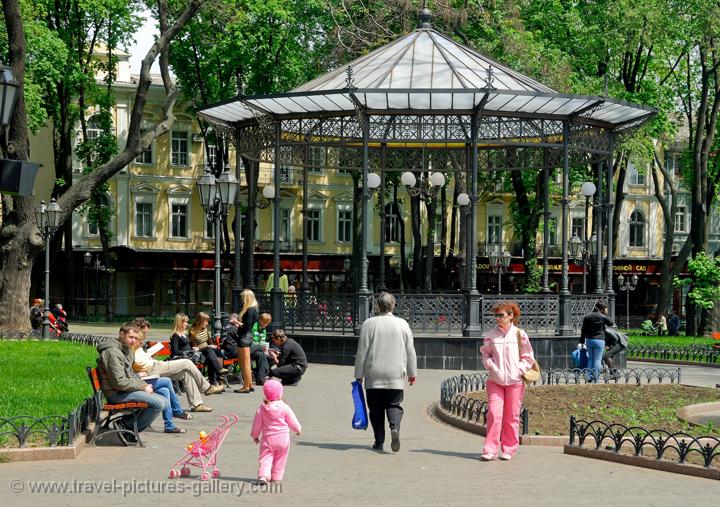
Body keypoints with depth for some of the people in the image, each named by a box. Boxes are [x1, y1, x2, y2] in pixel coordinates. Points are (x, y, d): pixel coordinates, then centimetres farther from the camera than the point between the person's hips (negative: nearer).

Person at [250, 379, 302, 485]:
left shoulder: (262, 409, -5)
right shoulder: (284, 407, -8)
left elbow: (257, 424, 3)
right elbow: (292, 421, 2)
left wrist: (255, 435, 19)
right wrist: (298, 429, 22)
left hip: (267, 438, 0)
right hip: (283, 438, 0)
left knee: (265, 458, 0)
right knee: (280, 459, 14)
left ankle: (263, 475, -19)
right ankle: (276, 477, 18)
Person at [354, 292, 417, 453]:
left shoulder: (369, 324, -3)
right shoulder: (402, 324, 3)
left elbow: (362, 351, -1)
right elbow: (410, 351, 8)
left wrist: (359, 375, 5)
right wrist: (412, 373, 19)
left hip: (374, 375, -1)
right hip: (396, 375, 1)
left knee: (376, 409, 7)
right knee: (394, 405, 6)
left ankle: (379, 442, 7)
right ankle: (395, 427, -22)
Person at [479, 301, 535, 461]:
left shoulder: (520, 334, 0)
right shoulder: (491, 335, 4)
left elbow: (528, 358, 5)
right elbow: (485, 354, 13)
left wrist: (519, 370, -9)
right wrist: (492, 366, -5)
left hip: (515, 381, -1)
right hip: (495, 381, 1)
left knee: (512, 416, 4)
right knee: (494, 413, -8)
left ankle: (509, 449, 15)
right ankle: (490, 450, -5)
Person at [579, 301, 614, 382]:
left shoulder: (587, 316, 6)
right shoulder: (603, 317, -8)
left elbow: (583, 330, 9)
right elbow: (611, 323, 9)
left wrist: (582, 341, 15)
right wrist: (605, 314, 9)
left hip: (589, 340, 5)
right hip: (599, 340, -4)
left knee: (590, 359, 14)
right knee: (597, 359, 0)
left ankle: (590, 377, 11)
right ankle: (595, 378, -2)